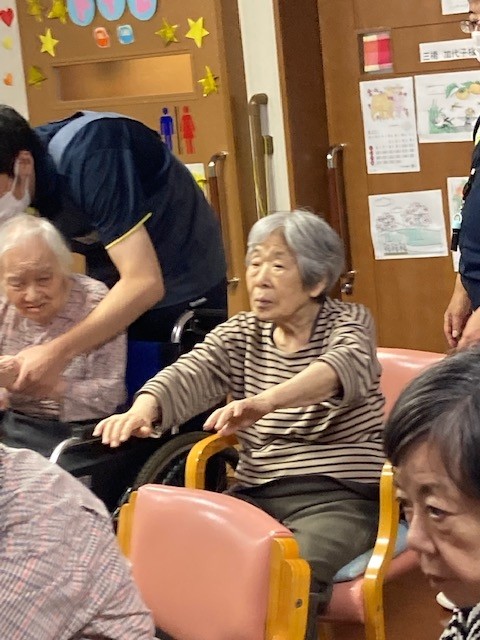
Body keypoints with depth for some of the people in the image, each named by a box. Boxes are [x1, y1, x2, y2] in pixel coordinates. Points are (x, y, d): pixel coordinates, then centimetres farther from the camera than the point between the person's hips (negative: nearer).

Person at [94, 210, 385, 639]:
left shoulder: (349, 322, -1)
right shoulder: (241, 333, 12)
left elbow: (346, 366, -26)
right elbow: (189, 374, -6)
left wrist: (267, 401, -46)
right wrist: (144, 407, -31)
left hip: (340, 494, -4)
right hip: (257, 493, 5)